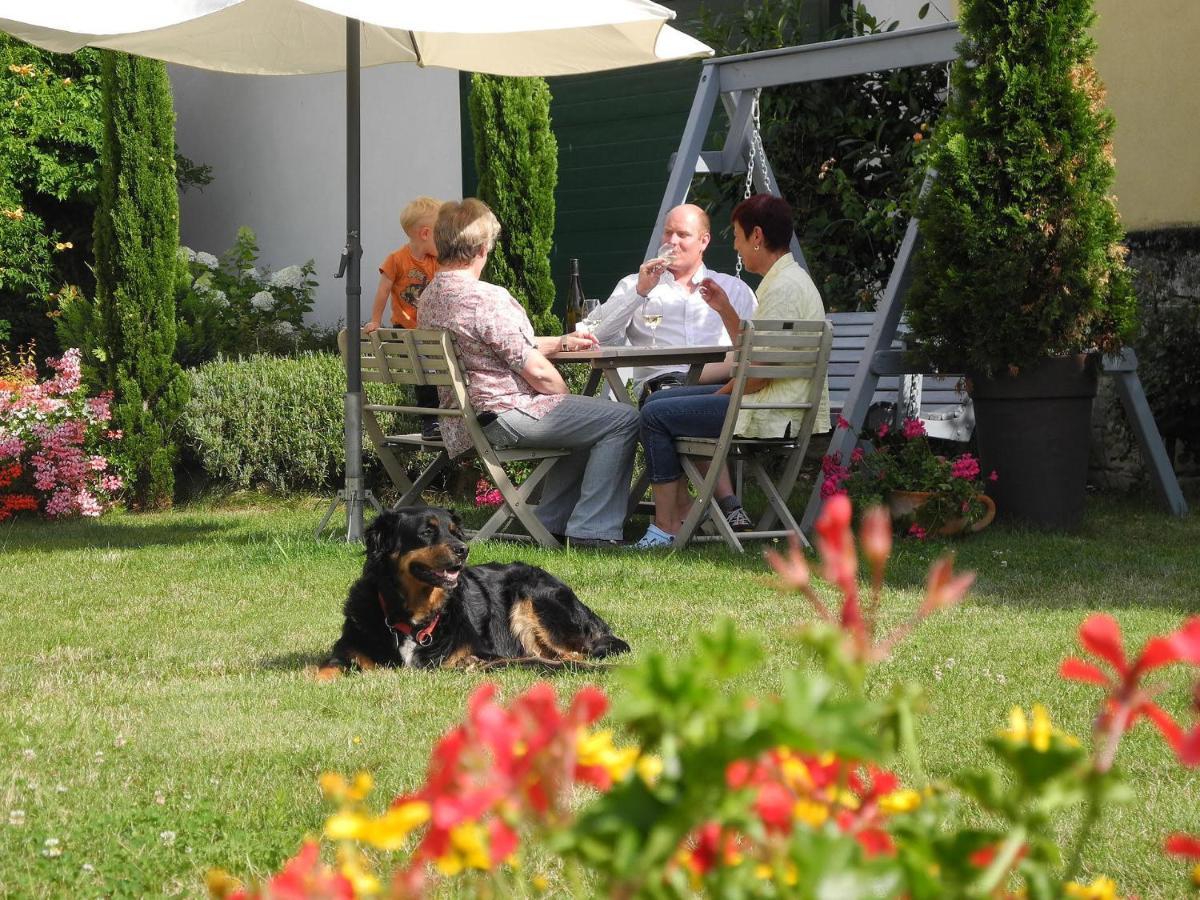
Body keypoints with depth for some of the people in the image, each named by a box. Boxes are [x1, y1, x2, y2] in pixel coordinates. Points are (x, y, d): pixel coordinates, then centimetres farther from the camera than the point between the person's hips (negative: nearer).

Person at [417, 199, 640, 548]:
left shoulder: (430, 296, 9)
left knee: (587, 423, 30)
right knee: (623, 420, -5)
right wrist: (566, 396, 0)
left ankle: (552, 521, 27)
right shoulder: (485, 298, -21)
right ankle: (592, 530, -5)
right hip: (502, 417, -10)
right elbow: (536, 371, -19)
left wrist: (562, 342, 24)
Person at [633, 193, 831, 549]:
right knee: (665, 400, 20)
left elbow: (760, 374, -21)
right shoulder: (787, 279, 16)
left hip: (774, 413, -11)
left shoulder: (784, 287, -18)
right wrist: (725, 309, 14)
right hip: (772, 404, 11)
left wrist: (722, 394, -6)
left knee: (656, 414, -8)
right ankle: (727, 503, 10)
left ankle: (667, 527, -5)